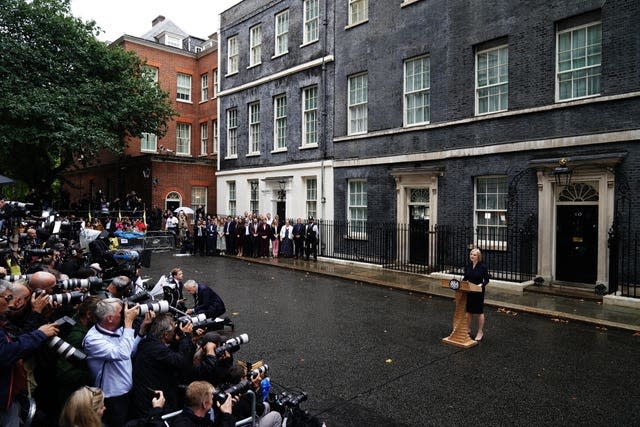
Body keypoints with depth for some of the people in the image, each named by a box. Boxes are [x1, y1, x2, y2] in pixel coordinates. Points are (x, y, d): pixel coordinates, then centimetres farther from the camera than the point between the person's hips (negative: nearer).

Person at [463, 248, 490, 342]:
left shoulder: (483, 266, -12)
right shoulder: (467, 266, 1)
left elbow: (486, 279, -9)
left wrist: (482, 284, -25)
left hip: (479, 292, -4)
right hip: (468, 291, 4)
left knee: (479, 311, 6)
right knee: (468, 310, 13)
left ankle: (480, 332, 19)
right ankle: (468, 329, 28)